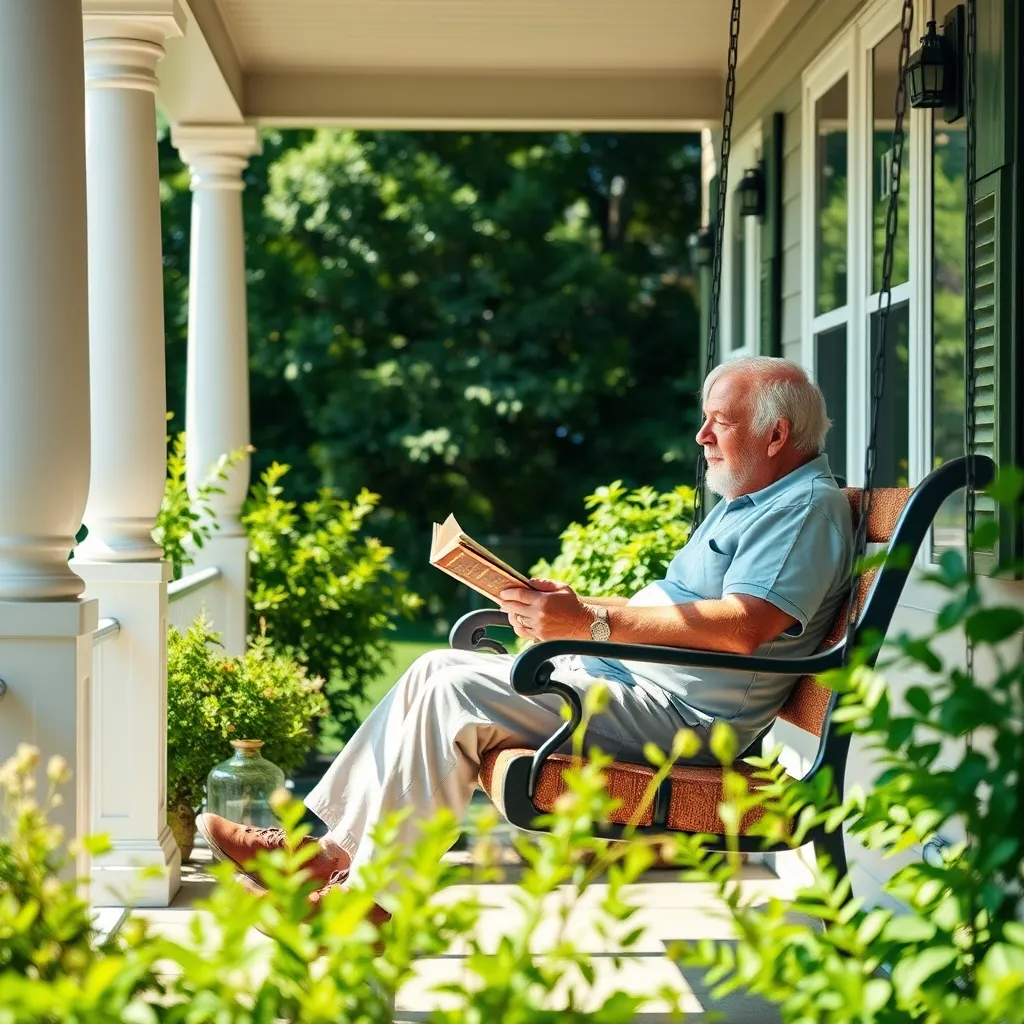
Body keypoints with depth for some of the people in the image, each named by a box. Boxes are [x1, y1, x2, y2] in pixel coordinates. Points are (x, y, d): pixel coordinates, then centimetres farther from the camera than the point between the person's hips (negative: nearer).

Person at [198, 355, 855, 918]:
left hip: (676, 710, -11)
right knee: (437, 671, 3)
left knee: (451, 692, -19)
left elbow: (742, 628, -25)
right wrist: (574, 606, 8)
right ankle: (333, 843, 0)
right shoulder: (746, 505, 23)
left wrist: (592, 621, -24)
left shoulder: (809, 508, -11)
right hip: (620, 676, 11)